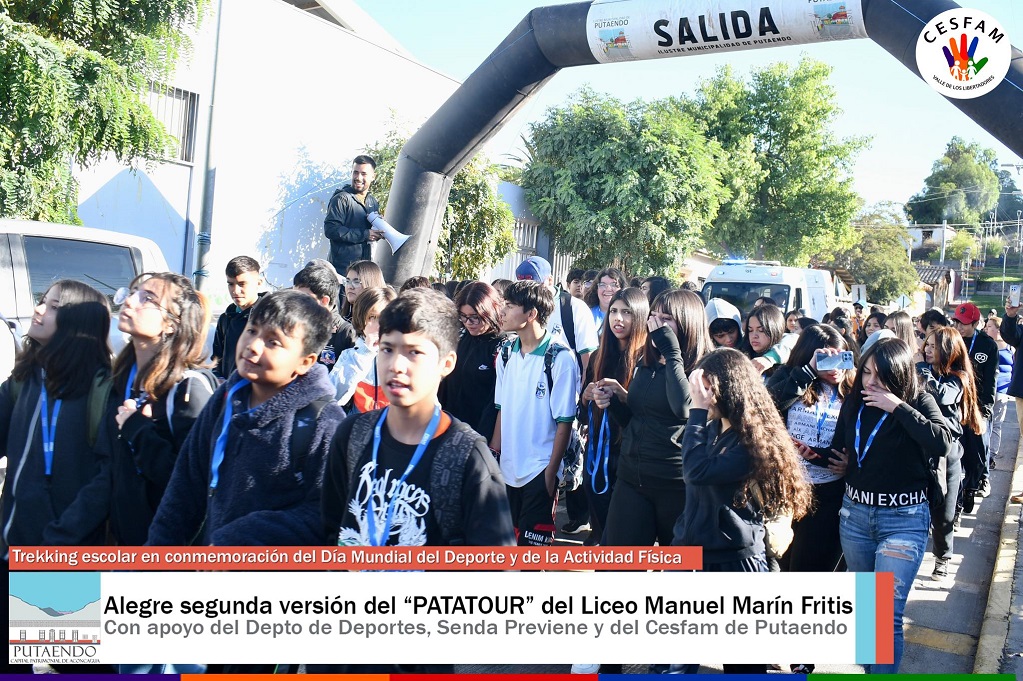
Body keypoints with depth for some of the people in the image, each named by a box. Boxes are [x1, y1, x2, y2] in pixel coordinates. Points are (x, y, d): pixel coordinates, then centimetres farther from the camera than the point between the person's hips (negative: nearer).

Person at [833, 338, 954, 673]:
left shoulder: (918, 401, -9)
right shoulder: (854, 401, 2)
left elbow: (942, 443, -26)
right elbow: (839, 448, 14)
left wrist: (898, 408, -24)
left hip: (904, 519, -5)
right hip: (855, 511, 5)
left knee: (886, 614, -10)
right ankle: (874, 668, 37)